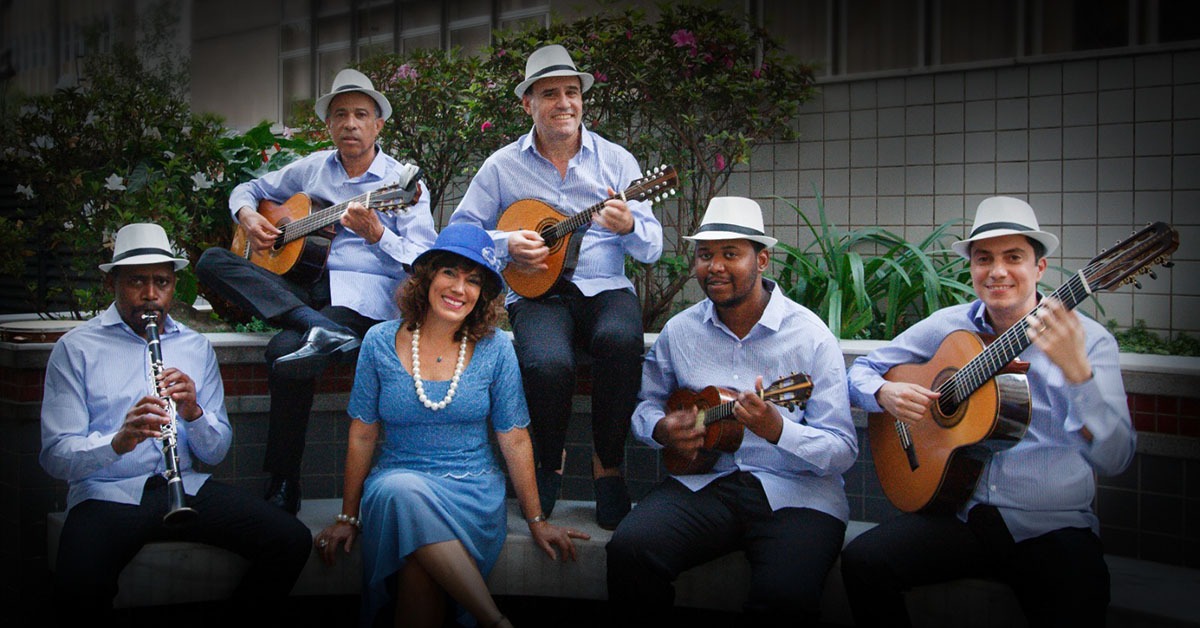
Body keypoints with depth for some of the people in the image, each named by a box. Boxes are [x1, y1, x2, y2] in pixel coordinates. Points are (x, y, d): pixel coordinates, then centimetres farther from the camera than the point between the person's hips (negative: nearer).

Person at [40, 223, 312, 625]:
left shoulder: (196, 347, 14)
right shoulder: (75, 349, 1)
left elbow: (216, 452, 10)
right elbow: (55, 457, -8)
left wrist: (194, 413, -12)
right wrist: (118, 441, -28)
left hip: (186, 485, 4)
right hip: (107, 495, -4)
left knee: (292, 542, -17)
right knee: (77, 592, -35)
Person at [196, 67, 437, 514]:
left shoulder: (402, 182, 3)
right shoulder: (313, 168, 18)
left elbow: (426, 263, -7)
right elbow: (248, 189, 32)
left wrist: (376, 234, -24)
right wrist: (248, 217, 8)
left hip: (364, 293, -6)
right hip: (304, 287, 6)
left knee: (285, 351, -33)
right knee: (212, 262, -13)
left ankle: (282, 488, -18)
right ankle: (317, 327, -31)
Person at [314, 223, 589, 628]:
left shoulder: (494, 348, -1)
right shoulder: (380, 342, 2)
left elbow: (515, 440, 3)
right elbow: (362, 435, 6)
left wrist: (537, 521, 4)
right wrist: (348, 517, 6)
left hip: (473, 493, -1)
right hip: (396, 482, 1)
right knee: (401, 491, -37)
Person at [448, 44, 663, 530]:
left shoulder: (616, 160, 9)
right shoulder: (503, 166, 8)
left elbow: (653, 247, 5)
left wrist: (629, 226, -18)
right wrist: (506, 245, -8)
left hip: (605, 288, 1)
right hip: (536, 292, -1)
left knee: (620, 340, -36)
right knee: (547, 363, -34)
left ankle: (608, 464, -14)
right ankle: (549, 462, -1)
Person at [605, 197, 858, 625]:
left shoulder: (810, 336, -4)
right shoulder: (678, 331, 8)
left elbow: (844, 450, -7)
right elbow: (648, 404, 22)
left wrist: (777, 429, -25)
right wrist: (661, 429, -2)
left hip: (794, 492, -3)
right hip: (703, 481, 3)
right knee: (628, 550, -25)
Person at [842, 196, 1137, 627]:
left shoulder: (1090, 340, -2)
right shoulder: (947, 326, 7)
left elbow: (1114, 459, -13)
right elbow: (861, 372, 14)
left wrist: (1075, 369, -29)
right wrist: (885, 393, -10)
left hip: (1051, 528, -2)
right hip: (958, 513, 3)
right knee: (862, 562, -22)